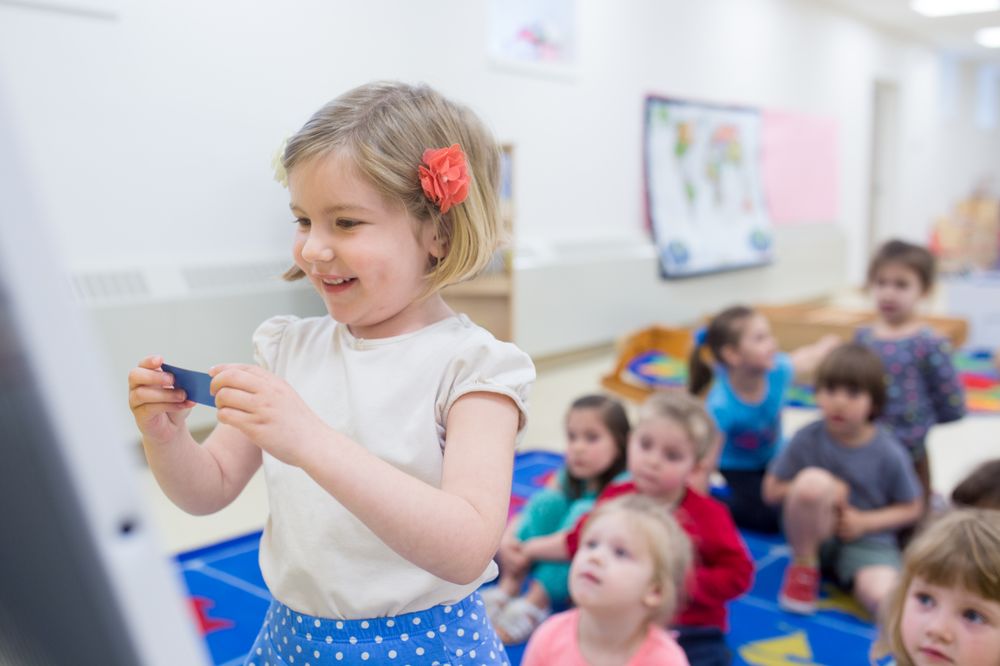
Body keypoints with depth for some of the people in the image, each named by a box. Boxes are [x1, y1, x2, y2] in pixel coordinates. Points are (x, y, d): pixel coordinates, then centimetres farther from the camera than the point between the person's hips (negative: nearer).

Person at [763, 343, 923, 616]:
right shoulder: (807, 439, -12)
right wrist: (820, 492, -20)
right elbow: (771, 491, -5)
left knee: (882, 598, -33)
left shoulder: (889, 453, -12)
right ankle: (804, 566, -9)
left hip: (866, 541, -1)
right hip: (815, 534, 1)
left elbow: (912, 509, 2)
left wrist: (865, 522, -13)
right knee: (813, 480, -32)